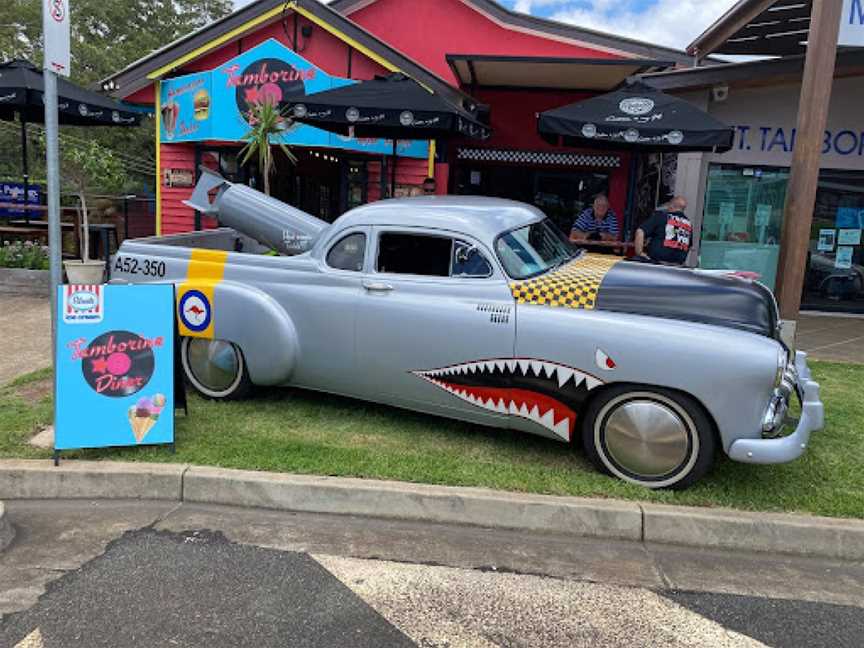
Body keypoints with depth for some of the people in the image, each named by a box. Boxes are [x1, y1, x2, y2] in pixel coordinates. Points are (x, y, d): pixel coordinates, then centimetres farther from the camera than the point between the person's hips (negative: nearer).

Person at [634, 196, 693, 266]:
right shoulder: (689, 224, 15)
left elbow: (640, 232, -8)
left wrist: (639, 253, -3)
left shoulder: (661, 216, 1)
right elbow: (689, 247, 23)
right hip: (677, 264, 5)